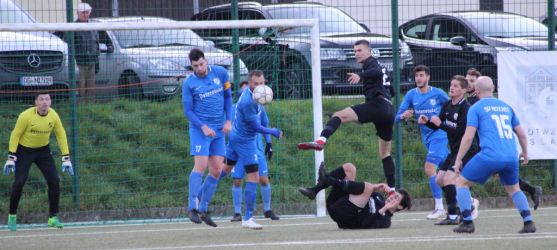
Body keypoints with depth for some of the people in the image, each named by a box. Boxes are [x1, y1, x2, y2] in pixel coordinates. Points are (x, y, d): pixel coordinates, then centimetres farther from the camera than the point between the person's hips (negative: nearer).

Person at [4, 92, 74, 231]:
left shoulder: (53, 116, -12)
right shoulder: (26, 116, -23)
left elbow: (61, 135, -2)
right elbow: (15, 135, -16)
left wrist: (66, 159, -5)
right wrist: (11, 158, -19)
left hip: (43, 150, 4)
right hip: (24, 150, -4)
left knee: (54, 180, -7)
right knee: (19, 182, -14)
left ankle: (53, 217, 5)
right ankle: (12, 216, 4)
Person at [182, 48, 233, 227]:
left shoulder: (220, 73, 3)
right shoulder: (189, 83, -6)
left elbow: (228, 96, 12)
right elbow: (188, 111, -5)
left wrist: (228, 120, 2)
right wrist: (203, 127, -18)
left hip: (218, 130, 4)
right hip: (199, 128, -4)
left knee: (216, 170, 1)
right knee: (201, 165, -17)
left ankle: (203, 209, 10)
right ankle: (192, 207, -14)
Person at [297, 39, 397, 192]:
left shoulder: (371, 63, 3)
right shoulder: (373, 65, 32)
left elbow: (377, 72, -21)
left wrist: (360, 75, -39)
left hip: (378, 104, -10)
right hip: (389, 110, 10)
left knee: (339, 116, -25)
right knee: (385, 153, 19)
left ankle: (321, 141, -52)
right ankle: (392, 189, 19)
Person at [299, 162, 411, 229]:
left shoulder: (385, 220, -3)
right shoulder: (380, 198, 20)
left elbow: (367, 225, -20)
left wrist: (383, 210, -22)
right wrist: (376, 188, 2)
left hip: (342, 215, -9)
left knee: (368, 187, -26)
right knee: (349, 168, 5)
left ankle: (326, 179, -21)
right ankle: (313, 191, -11)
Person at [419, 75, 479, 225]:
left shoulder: (465, 108, -18)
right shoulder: (447, 106, 7)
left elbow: (460, 131, -26)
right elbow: (436, 126, 10)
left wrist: (440, 124, -27)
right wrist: (427, 122, -11)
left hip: (467, 150, -9)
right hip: (455, 150, 9)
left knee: (448, 178, -21)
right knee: (439, 180, 10)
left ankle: (452, 216, -17)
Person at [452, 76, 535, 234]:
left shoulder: (476, 108, 4)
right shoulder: (506, 107, 19)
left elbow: (468, 137, -4)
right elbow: (521, 133, 22)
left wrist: (458, 160, 3)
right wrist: (525, 152, 39)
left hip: (489, 156, -5)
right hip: (511, 158, 5)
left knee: (462, 182, 12)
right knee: (513, 189, 27)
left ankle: (467, 223, 3)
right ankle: (528, 222, 10)